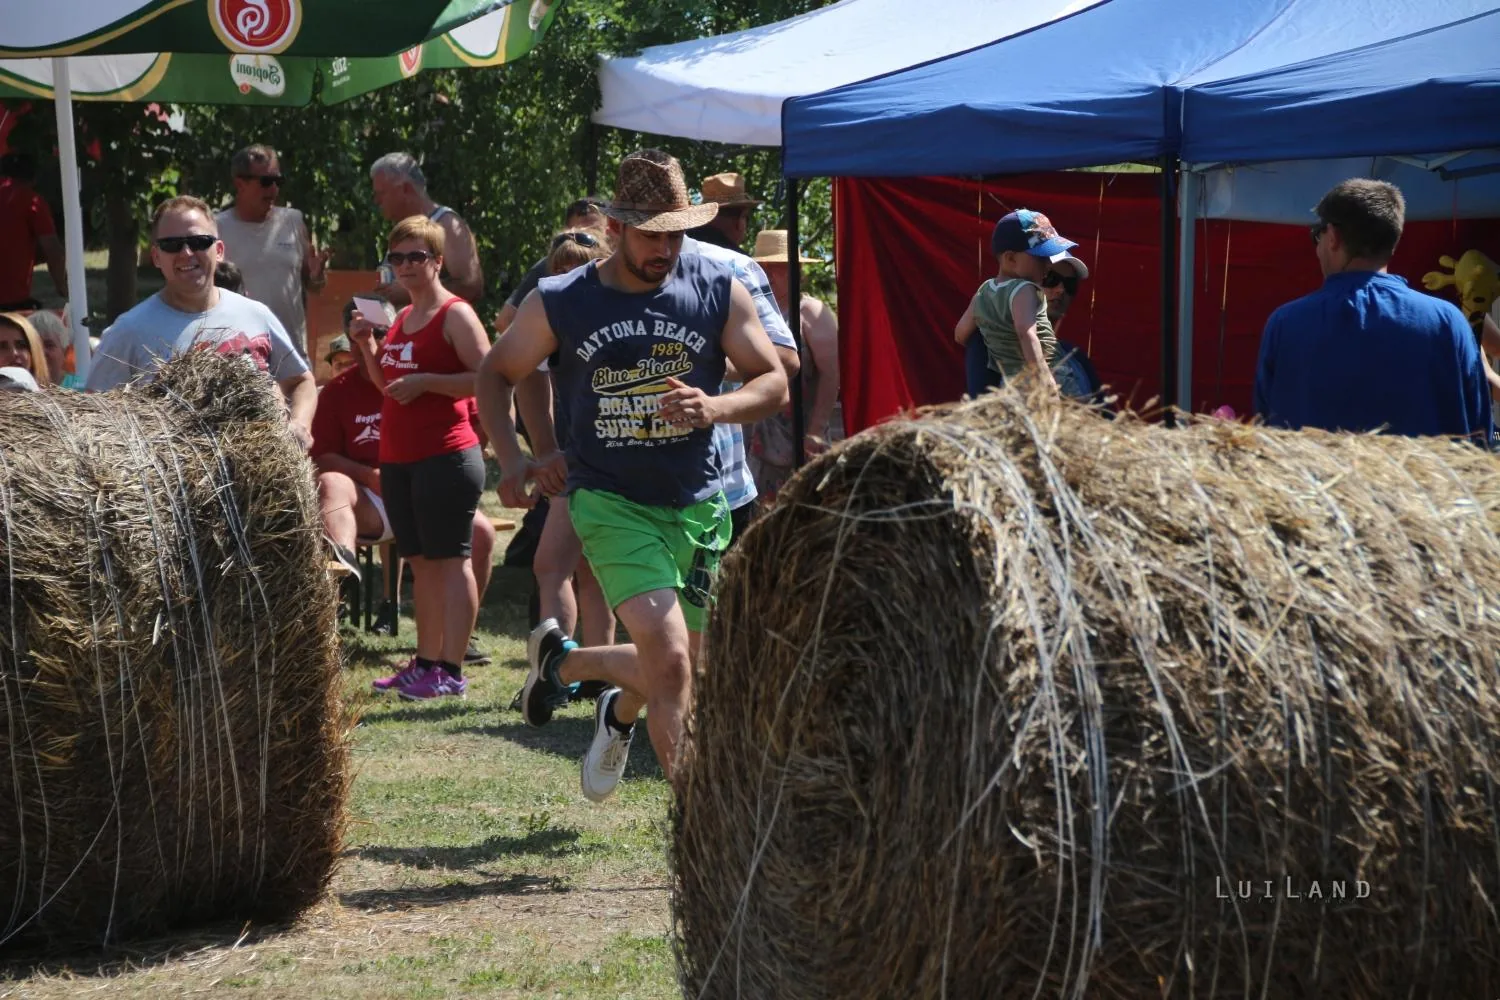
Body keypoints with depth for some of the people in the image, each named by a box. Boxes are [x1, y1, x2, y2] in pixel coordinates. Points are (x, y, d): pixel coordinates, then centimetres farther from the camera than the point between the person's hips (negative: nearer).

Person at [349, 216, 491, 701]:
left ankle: (451, 671, -7)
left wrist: (426, 381, -20)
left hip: (446, 456, -9)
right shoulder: (402, 318, 17)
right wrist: (366, 346, 12)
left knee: (450, 559, -6)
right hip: (397, 460, 9)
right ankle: (426, 662, 19)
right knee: (421, 562, 13)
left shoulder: (455, 314, -8)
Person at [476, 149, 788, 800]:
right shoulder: (560, 303, -3)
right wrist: (513, 463, -1)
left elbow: (774, 383, 2)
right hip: (609, 501, -3)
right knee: (670, 658, -20)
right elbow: (495, 374, 12)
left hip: (698, 504, 3)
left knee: (687, 666, 13)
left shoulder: (717, 291, -1)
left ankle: (563, 660, 43)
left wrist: (714, 408, -18)